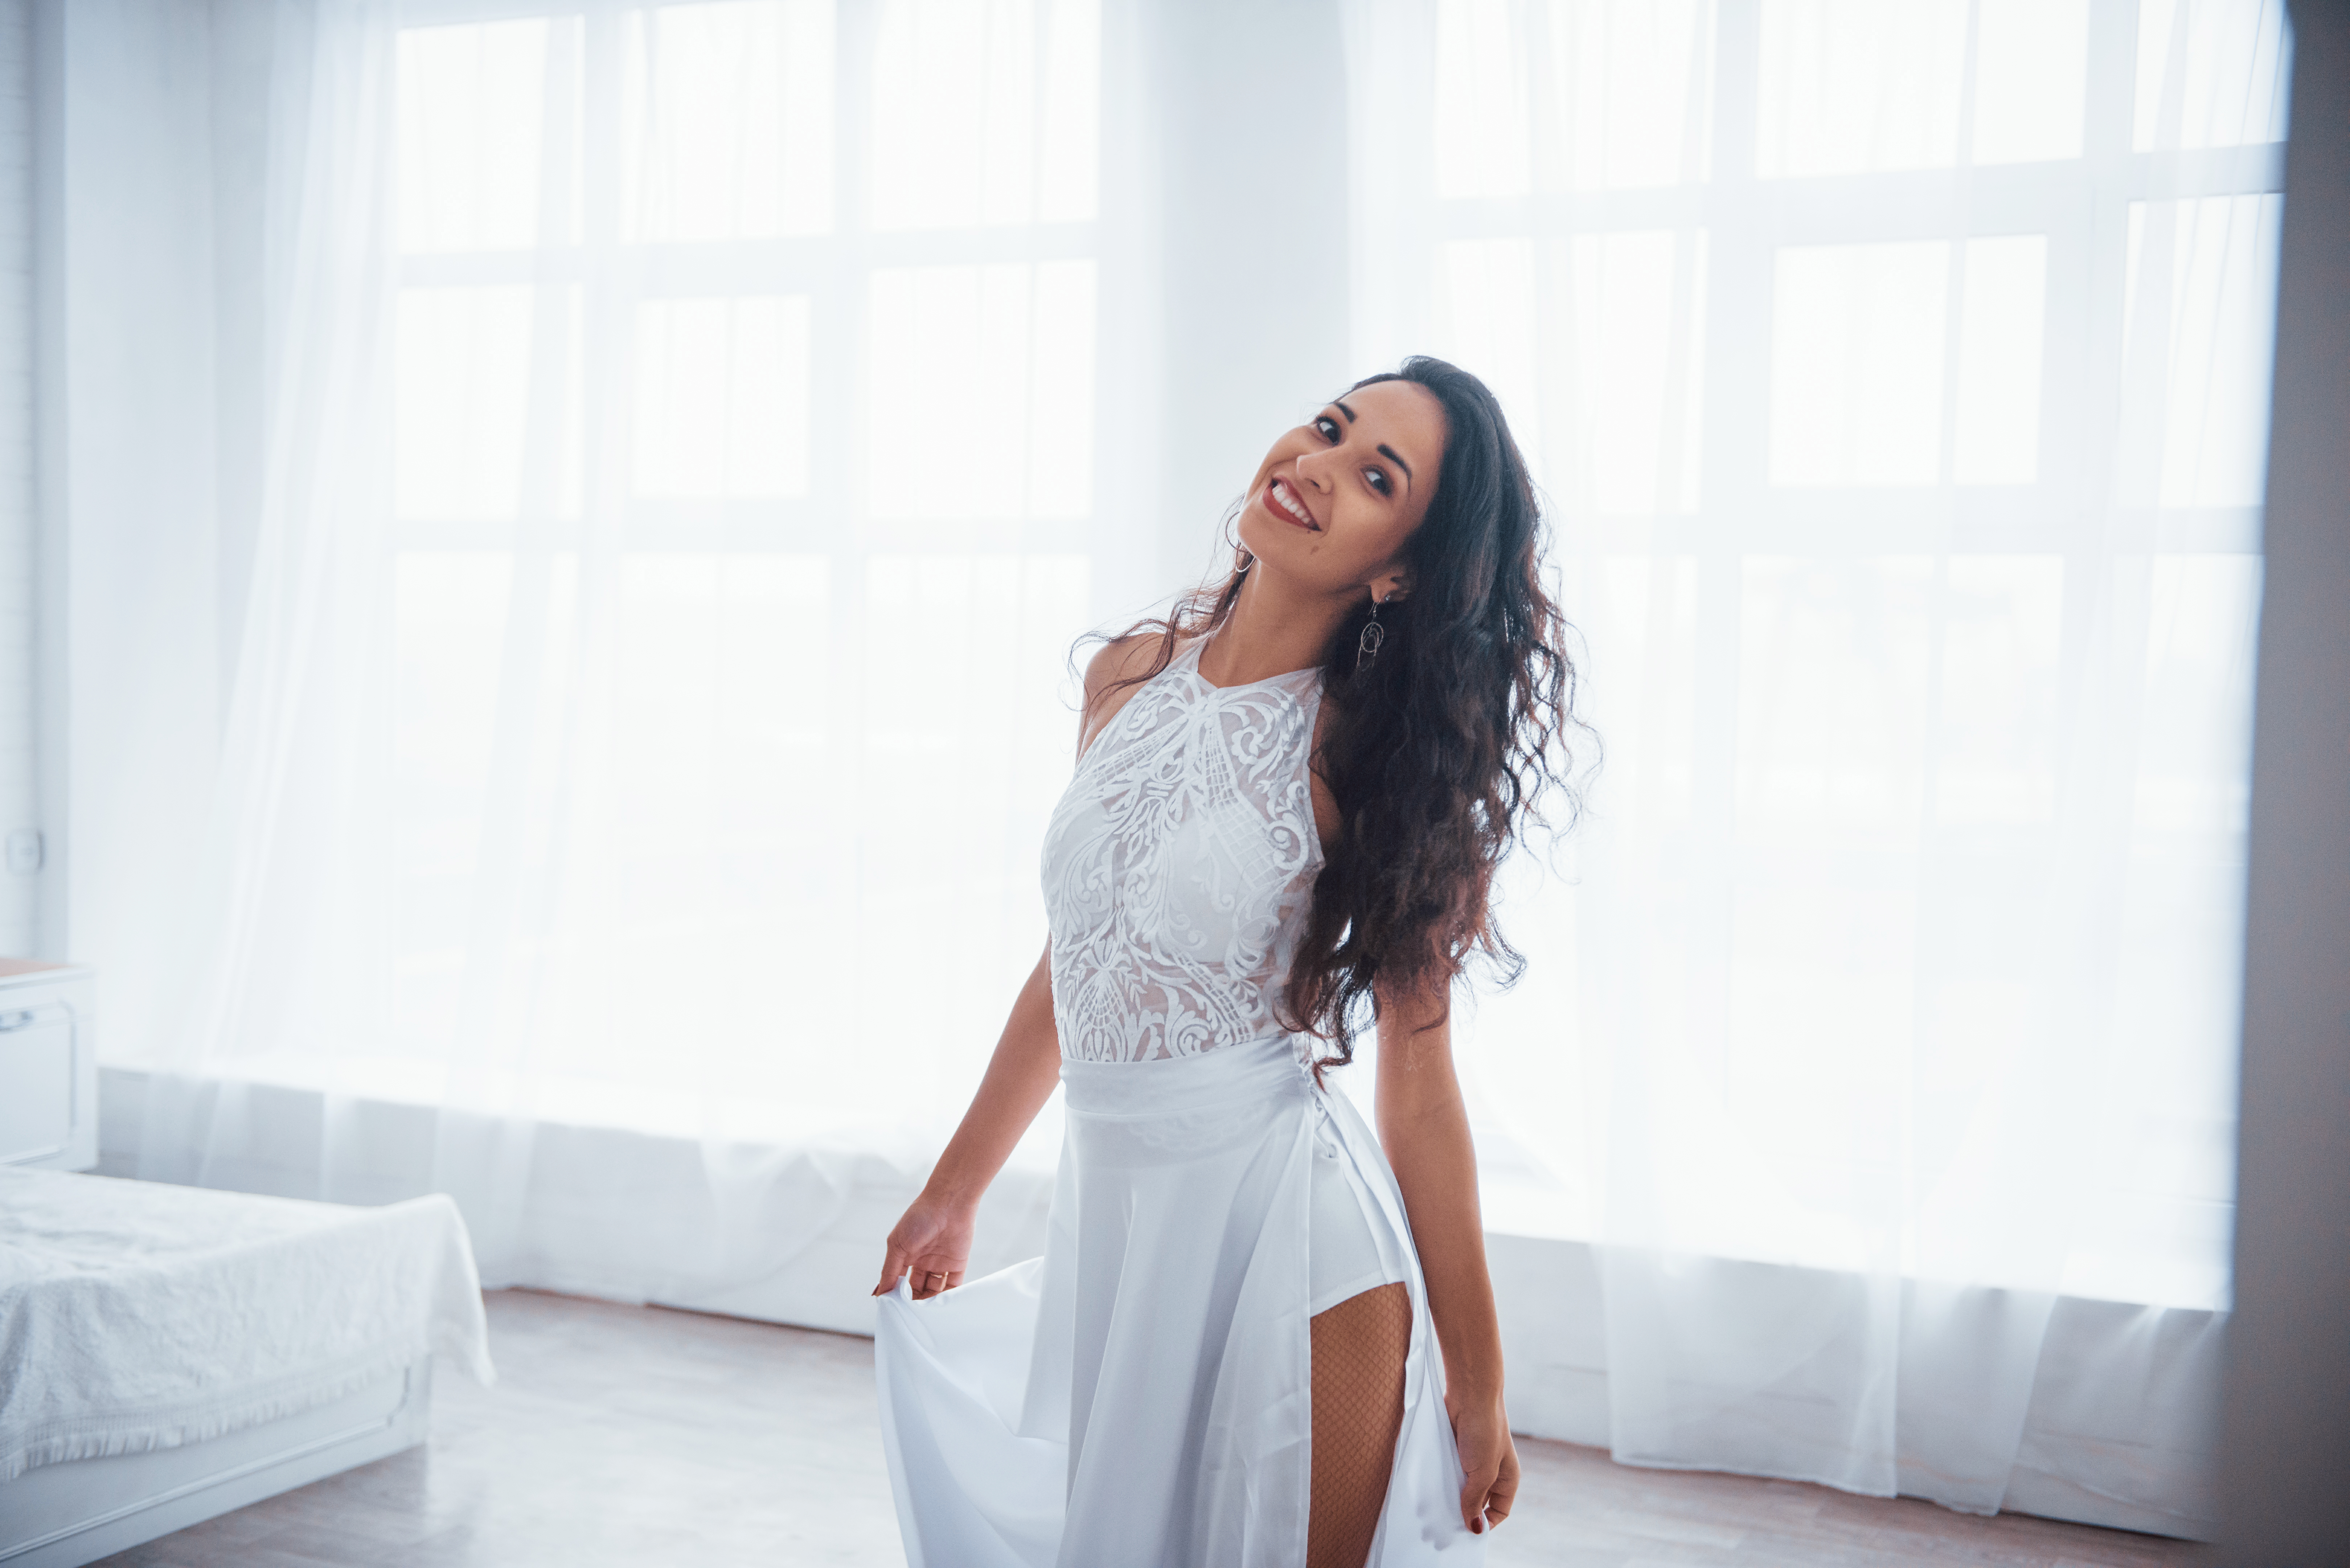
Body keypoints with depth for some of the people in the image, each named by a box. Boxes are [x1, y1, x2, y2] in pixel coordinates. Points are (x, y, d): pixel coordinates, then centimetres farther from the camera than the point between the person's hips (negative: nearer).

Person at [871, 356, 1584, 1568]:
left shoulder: (1374, 753, -11)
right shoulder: (1128, 678, 4)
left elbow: (1419, 1090, -9)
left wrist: (1478, 1386, -7)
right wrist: (953, 1192, 20)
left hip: (1284, 1233, -5)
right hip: (1111, 1212, 5)